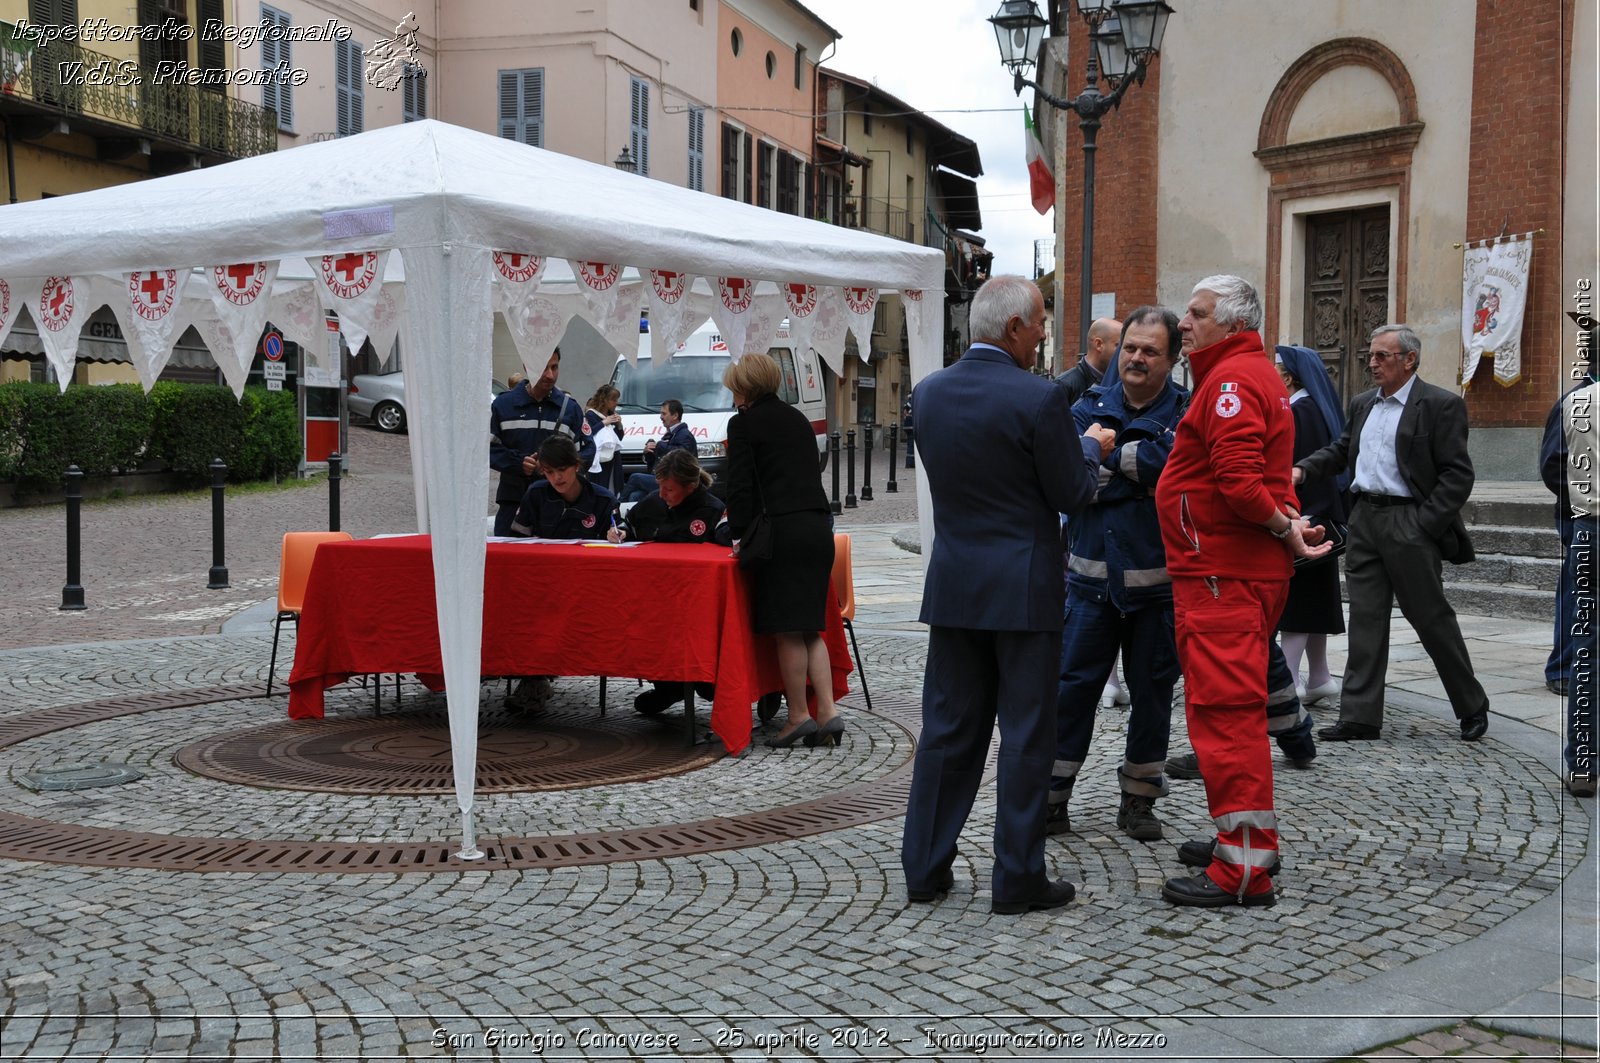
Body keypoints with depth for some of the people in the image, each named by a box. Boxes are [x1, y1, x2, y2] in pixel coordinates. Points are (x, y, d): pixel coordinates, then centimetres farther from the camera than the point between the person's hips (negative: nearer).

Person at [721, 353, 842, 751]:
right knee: (810, 628, 10)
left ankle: (798, 715, 2)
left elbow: (740, 485, -6)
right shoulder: (798, 419, 19)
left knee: (787, 630, -1)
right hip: (819, 526, 7)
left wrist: (738, 534, 3)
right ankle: (828, 711, 3)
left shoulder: (744, 424, -2)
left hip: (782, 531, -7)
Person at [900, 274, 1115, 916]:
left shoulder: (928, 393, 4)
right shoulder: (1039, 398, -15)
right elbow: (1073, 495, -9)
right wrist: (1090, 447, 11)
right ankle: (1018, 879, 9)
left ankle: (925, 868, 18)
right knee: (1025, 735, 4)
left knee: (948, 729, 13)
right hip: (1023, 588, -5)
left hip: (953, 586, 6)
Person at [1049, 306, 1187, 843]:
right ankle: (1052, 797, 11)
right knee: (1072, 684, 1)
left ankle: (1139, 798, 24)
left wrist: (1108, 456, -13)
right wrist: (1140, 470, -16)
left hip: (1158, 580, -1)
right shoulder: (1091, 406, 6)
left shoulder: (1187, 412, -1)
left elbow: (1173, 461, -22)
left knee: (1152, 689, 9)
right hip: (1093, 574, 1)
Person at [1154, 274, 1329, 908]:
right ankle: (1253, 837, 30)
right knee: (1238, 708, 19)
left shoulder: (1232, 379, -15)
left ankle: (1243, 868, -8)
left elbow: (1239, 480, -26)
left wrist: (1281, 526, -15)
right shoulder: (1258, 373, 20)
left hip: (1221, 575, -11)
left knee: (1225, 712, -9)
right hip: (1253, 570, 11)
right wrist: (1286, 522, 12)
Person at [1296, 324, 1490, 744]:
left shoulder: (1441, 406, -6)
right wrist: (1303, 470, 1)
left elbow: (1458, 474, -9)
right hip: (1364, 519, 6)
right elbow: (1340, 450, 20)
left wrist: (1425, 525, -15)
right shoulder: (1362, 404, 14)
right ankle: (1360, 716, 8)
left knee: (1433, 618, 3)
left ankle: (1472, 706, 20)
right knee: (1365, 619, 5)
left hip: (1409, 522, -6)